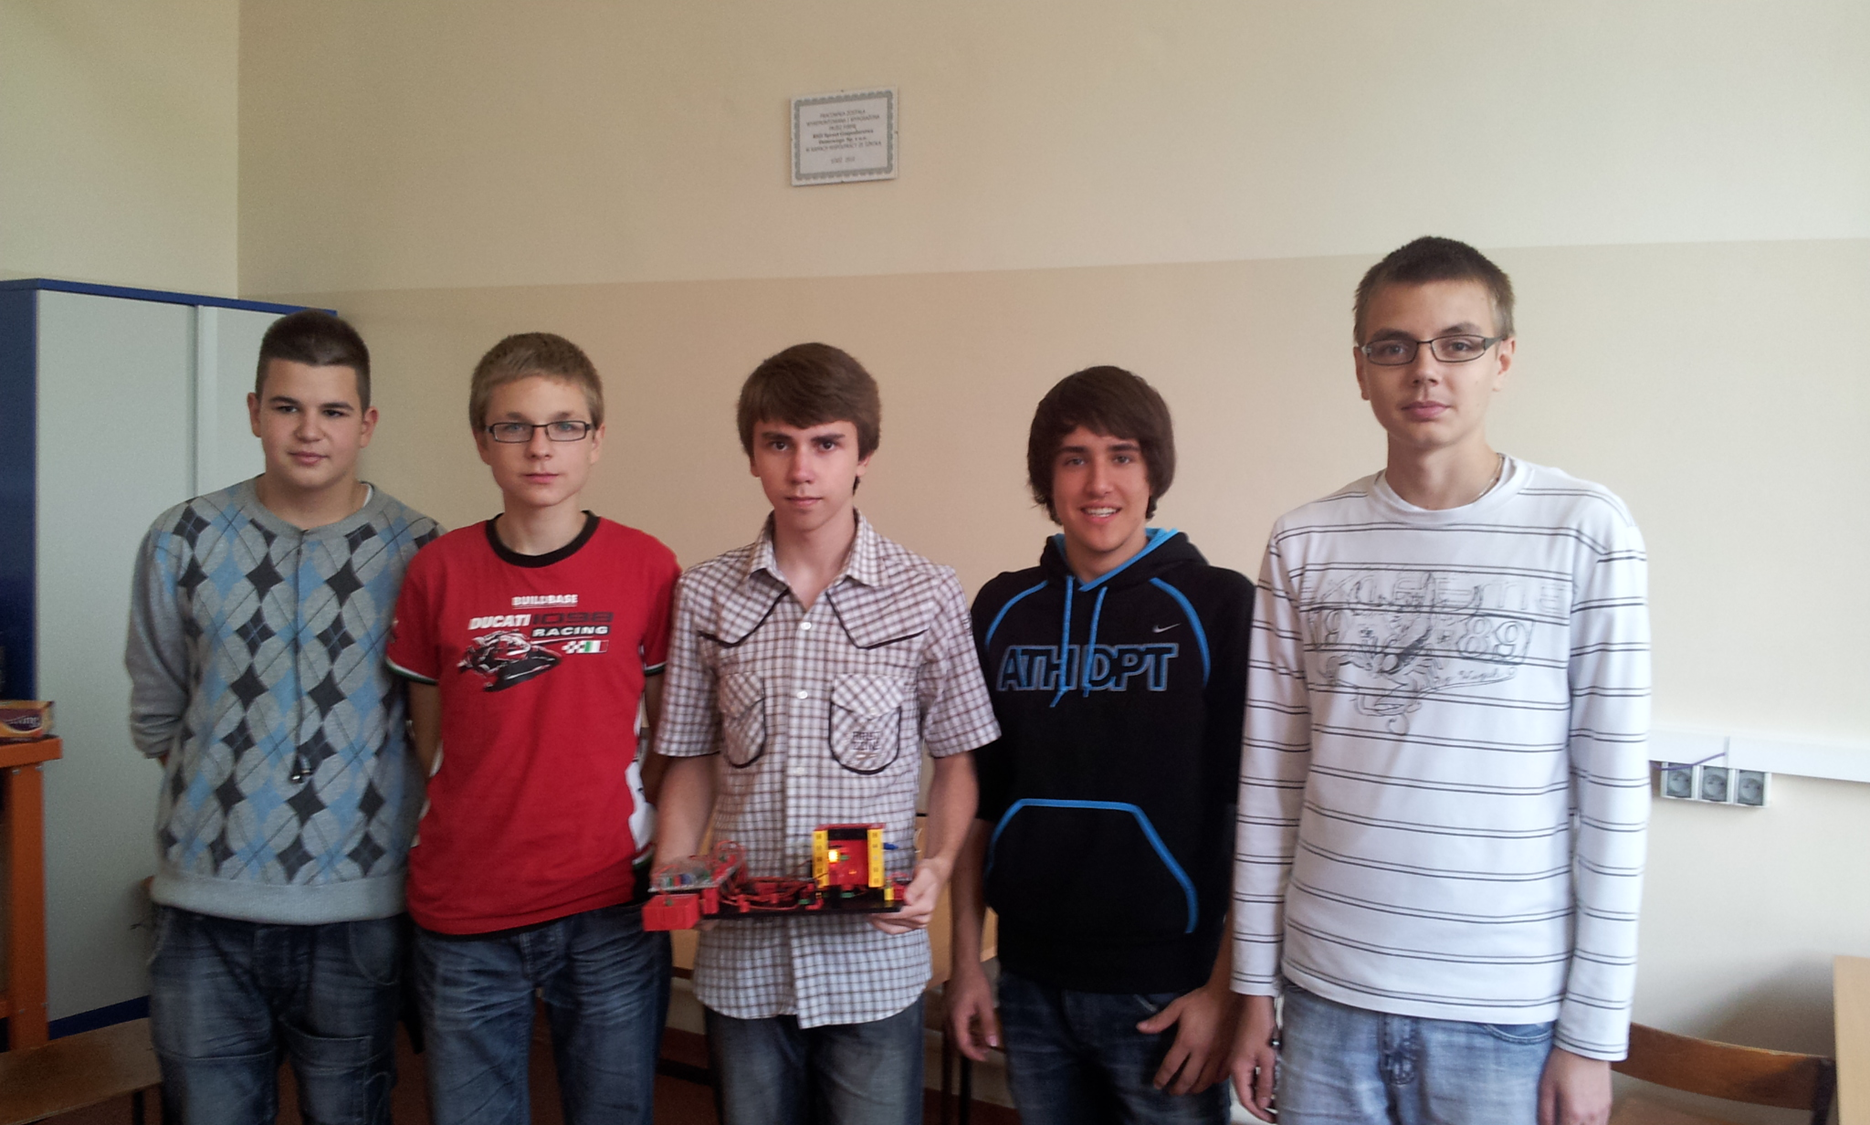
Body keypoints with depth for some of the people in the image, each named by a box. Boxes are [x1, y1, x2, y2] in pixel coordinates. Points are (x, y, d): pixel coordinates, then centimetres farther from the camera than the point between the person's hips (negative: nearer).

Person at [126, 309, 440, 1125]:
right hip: (207, 905, 1)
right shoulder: (184, 543, 1)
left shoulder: (415, 551, -3)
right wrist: (226, 782, 4)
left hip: (357, 907, -1)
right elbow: (155, 716, 10)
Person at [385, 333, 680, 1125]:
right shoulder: (439, 572, 1)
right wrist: (447, 848, 2)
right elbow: (429, 744, 9)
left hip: (609, 912, -1)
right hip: (463, 914, 1)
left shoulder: (646, 568, -3)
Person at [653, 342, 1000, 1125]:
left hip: (876, 960, -2)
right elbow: (693, 763, 8)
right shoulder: (705, 596, 2)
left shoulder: (927, 595, -4)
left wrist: (937, 867, -13)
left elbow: (956, 761, 3)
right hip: (741, 961, 2)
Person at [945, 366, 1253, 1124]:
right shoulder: (1004, 608, 4)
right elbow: (977, 792, 9)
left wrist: (1226, 988, -11)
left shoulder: (1219, 607, -7)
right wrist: (966, 958, 8)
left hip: (1164, 990, -3)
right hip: (1030, 982, 4)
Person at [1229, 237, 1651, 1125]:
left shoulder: (1584, 531, -6)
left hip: (1507, 1013, -2)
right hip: (1326, 993, 2)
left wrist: (1594, 1032, -5)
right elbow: (1269, 776, 5)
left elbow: (1614, 793, -5)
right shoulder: (1304, 543, 2)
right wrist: (1254, 984, 5)